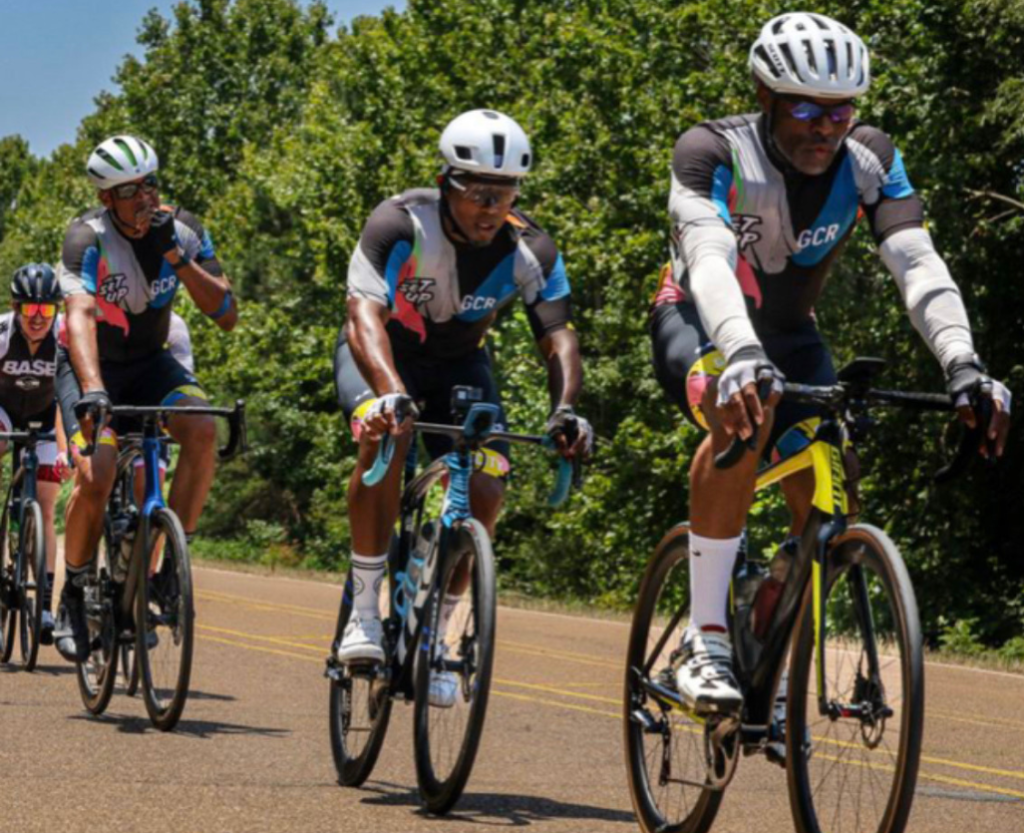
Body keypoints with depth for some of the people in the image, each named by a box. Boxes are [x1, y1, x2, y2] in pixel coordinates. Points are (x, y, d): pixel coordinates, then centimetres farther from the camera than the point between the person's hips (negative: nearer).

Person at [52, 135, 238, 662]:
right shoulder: (87, 237, -24)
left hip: (150, 362, 3)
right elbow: (80, 316, -39)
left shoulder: (182, 229, -12)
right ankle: (74, 594, 1)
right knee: (95, 478, -24)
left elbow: (227, 315, -16)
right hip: (91, 365, -3)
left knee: (202, 428, -27)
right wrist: (92, 390, -55)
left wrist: (176, 256, -28)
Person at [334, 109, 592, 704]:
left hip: (459, 360, 3)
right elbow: (365, 316, -43)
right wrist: (392, 394, -61)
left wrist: (565, 409, -48)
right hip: (383, 353, -3)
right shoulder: (400, 225, -31)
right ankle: (364, 610, -22)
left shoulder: (531, 250, -21)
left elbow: (559, 337, -27)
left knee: (486, 489, -17)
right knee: (386, 437, -35)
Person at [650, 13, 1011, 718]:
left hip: (788, 335, 4)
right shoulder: (714, 153, -28)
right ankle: (705, 640, -30)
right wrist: (741, 355, -63)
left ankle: (779, 678, 12)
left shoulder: (870, 161, -17)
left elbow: (919, 263, -29)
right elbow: (709, 258, -44)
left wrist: (963, 365, -46)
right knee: (746, 412, -37)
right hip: (698, 325, -4)